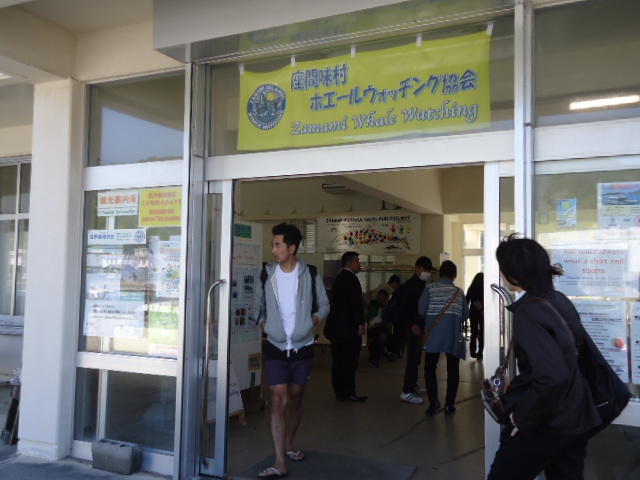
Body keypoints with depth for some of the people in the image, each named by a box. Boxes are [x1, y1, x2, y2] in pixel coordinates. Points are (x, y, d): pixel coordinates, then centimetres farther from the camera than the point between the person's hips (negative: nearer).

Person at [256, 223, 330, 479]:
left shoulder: (309, 274, -5)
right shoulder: (266, 274, -2)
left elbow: (324, 305, 6)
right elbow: (258, 304, 12)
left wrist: (313, 320, -10)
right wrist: (262, 322, -3)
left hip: (303, 347, 1)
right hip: (276, 347, 0)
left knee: (295, 399, 14)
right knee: (279, 400, -7)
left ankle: (289, 443, 35)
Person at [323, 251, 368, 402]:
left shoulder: (339, 278, 16)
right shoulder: (351, 279, -14)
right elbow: (356, 303, -19)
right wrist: (360, 324, -15)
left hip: (336, 326, 10)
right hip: (349, 327, -10)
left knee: (339, 361, 11)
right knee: (349, 361, -4)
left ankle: (340, 391, 18)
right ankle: (348, 393, 0)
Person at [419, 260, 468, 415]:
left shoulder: (430, 290, 0)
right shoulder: (459, 292, 5)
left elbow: (421, 311, -4)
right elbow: (465, 315, 6)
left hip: (433, 335, -1)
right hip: (453, 336, 2)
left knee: (430, 368, 6)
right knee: (453, 370, 10)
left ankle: (433, 403, -3)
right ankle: (450, 404, 11)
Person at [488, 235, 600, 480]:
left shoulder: (527, 312, -22)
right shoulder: (560, 300, 2)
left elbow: (552, 376, -32)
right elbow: (578, 342, 18)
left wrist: (524, 418, -20)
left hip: (545, 425, -8)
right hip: (575, 419, 8)